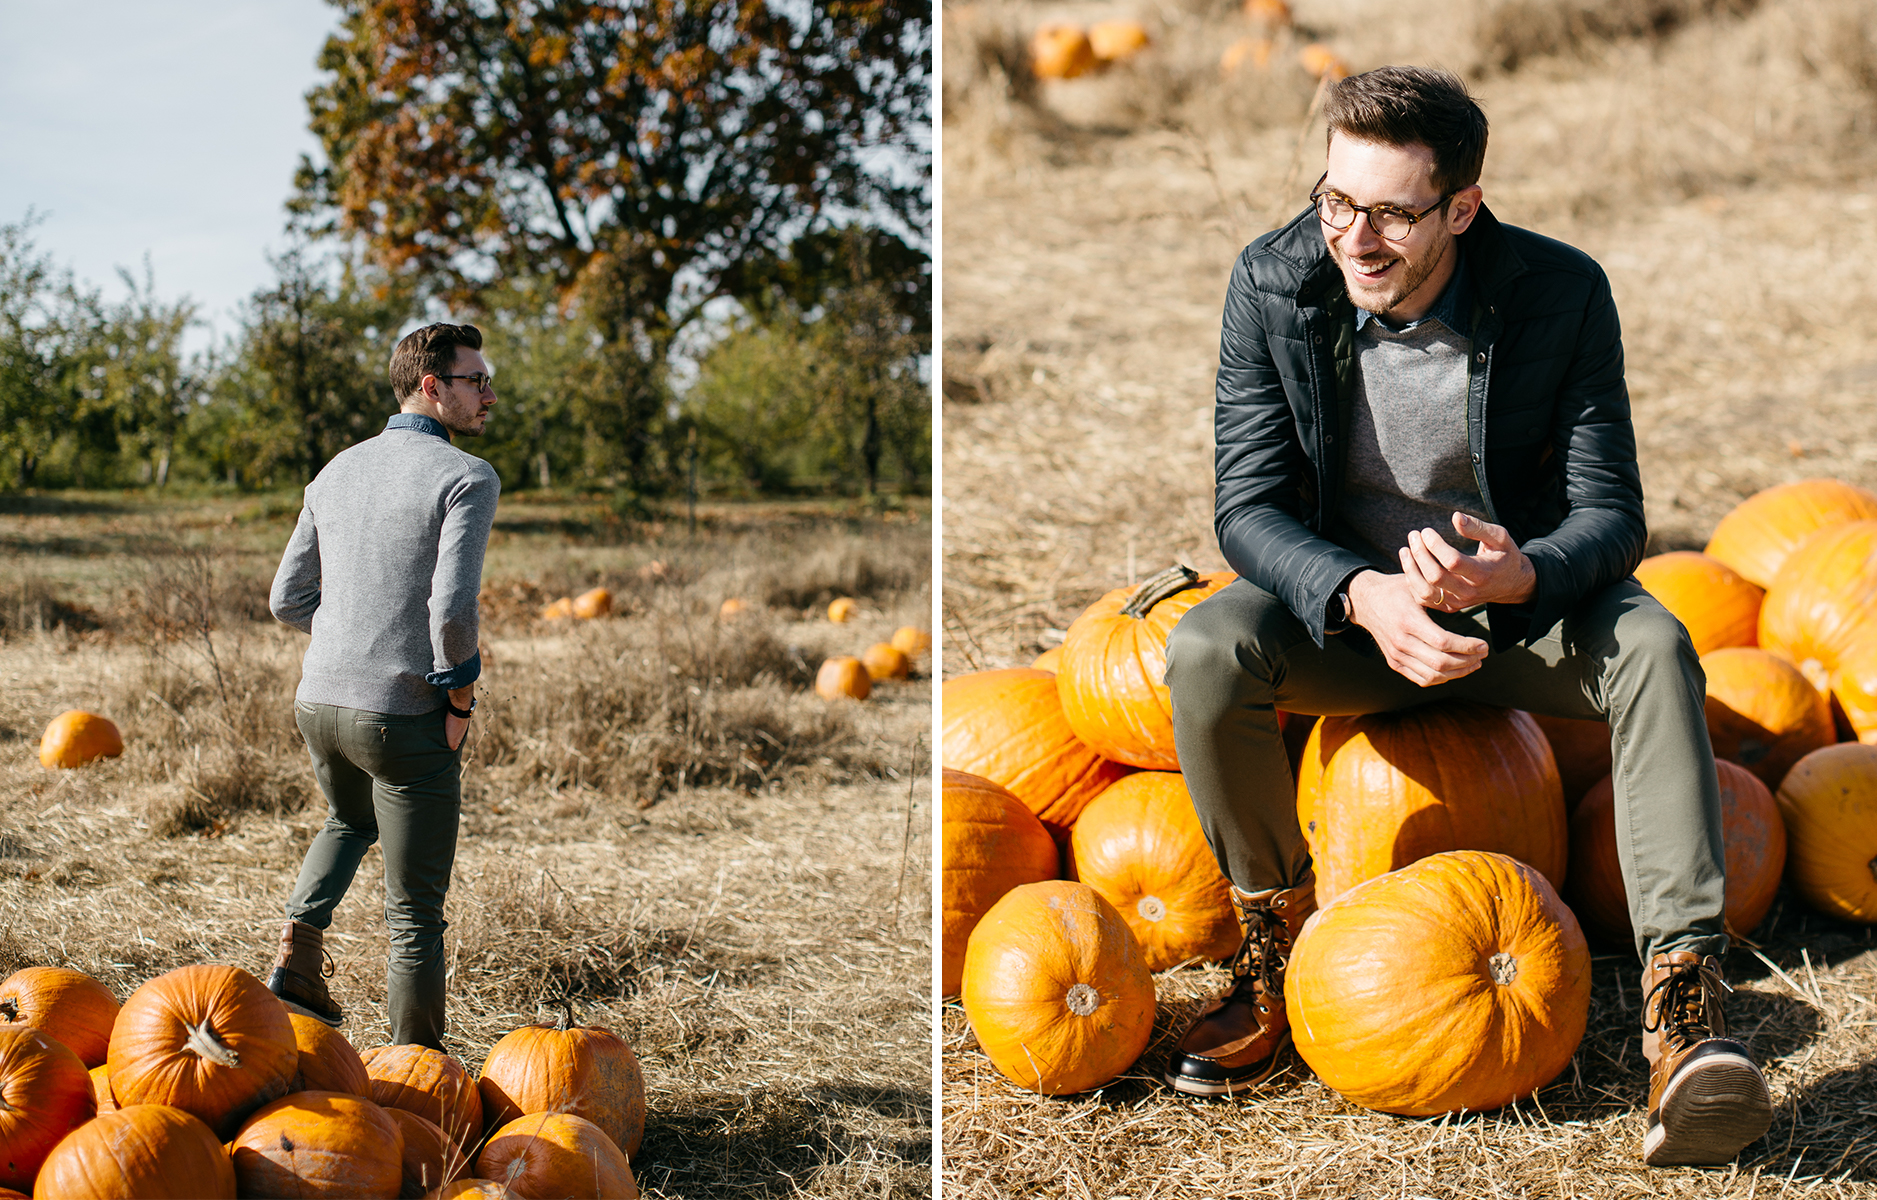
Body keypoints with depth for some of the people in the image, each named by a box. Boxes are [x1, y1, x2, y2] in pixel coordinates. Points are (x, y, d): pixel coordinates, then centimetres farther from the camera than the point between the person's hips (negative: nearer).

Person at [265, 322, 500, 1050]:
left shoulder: (337, 472, 11)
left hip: (319, 699, 6)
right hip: (403, 716, -6)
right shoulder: (467, 479, -11)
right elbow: (452, 607, -22)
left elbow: (288, 599, 14)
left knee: (350, 821, 37)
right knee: (414, 913, 5)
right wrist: (459, 699, -8)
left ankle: (297, 956, 19)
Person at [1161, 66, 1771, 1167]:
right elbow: (1249, 506, -14)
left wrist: (1521, 577, -39)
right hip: (1344, 601, 1)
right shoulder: (1273, 285, -13)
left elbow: (1611, 515, -14)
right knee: (1206, 653, -29)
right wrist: (1363, 596, -36)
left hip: (1517, 602, -1)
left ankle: (1686, 1011, -37)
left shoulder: (1563, 293, -16)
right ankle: (1278, 959, -8)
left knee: (1654, 646, -32)